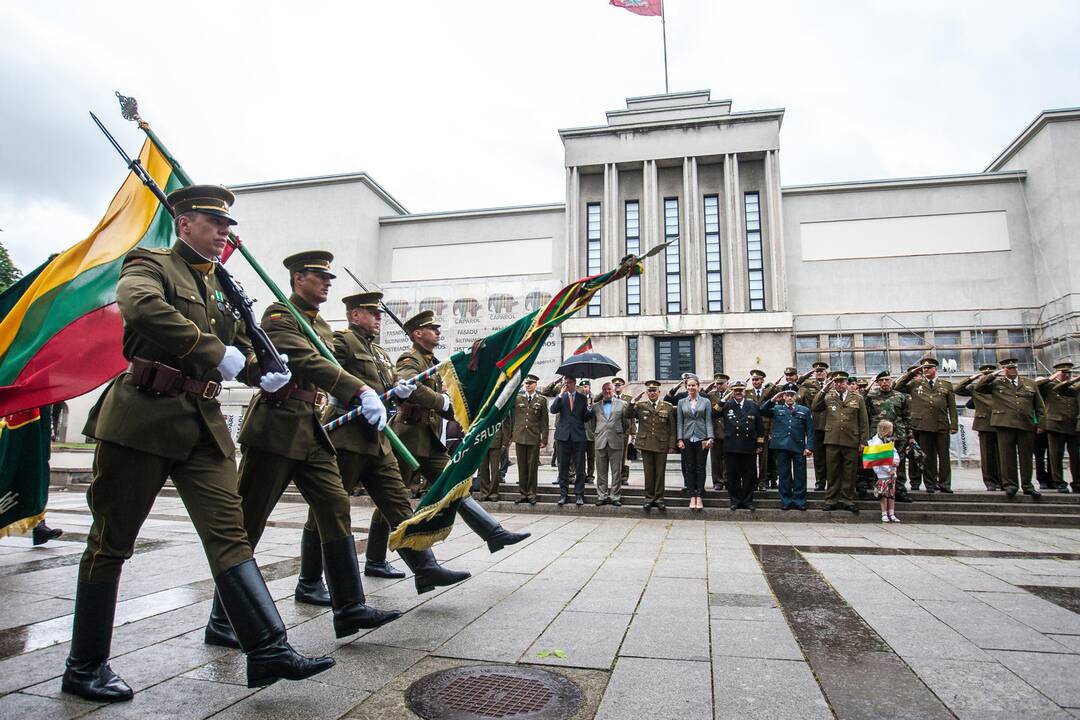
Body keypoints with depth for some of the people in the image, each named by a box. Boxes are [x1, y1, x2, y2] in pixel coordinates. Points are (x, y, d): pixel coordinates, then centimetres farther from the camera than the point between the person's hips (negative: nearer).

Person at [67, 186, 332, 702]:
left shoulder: (222, 285, 19)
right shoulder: (150, 265, -2)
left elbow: (237, 348, 24)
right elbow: (141, 307, -26)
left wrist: (262, 373, 3)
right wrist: (215, 352, -26)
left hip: (203, 424, 6)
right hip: (144, 417, -6)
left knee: (230, 533, -1)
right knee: (111, 540, 7)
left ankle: (268, 650, -2)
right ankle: (84, 667, 23)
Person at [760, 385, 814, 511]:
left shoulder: (805, 410, 8)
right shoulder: (776, 409, 10)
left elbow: (810, 431, 5)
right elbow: (762, 410, -3)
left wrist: (809, 447, -4)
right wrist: (773, 400, -12)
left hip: (799, 447, 0)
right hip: (782, 447, 0)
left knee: (800, 476, 4)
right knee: (784, 476, 6)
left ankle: (799, 501, 14)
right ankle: (786, 501, 14)